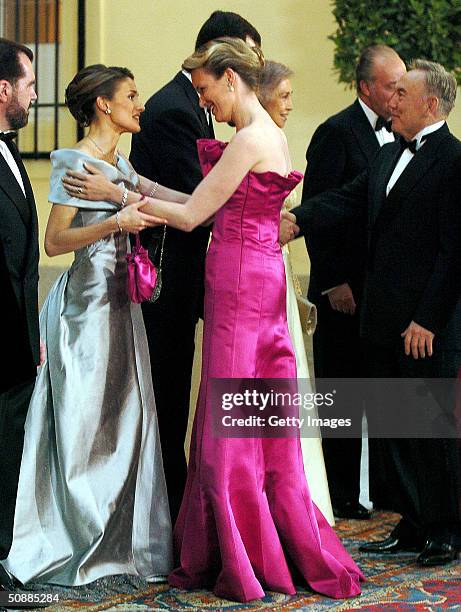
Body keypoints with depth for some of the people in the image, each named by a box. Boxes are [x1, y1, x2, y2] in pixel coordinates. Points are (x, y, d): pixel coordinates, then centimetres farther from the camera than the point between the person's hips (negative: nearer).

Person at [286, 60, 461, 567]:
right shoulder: (390, 156, 15)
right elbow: (346, 201, 5)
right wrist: (294, 220, -13)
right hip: (382, 324, 8)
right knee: (394, 429, 14)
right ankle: (411, 527, 24)